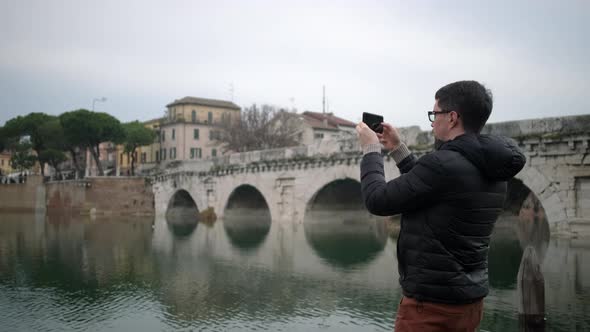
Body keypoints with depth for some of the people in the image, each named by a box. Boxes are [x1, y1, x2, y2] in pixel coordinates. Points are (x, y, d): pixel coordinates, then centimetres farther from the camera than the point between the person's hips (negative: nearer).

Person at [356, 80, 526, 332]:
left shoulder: (443, 164, -22)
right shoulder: (491, 169, 5)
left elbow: (378, 201, -15)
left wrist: (371, 150, -2)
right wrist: (398, 149, 17)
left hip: (431, 303, -8)